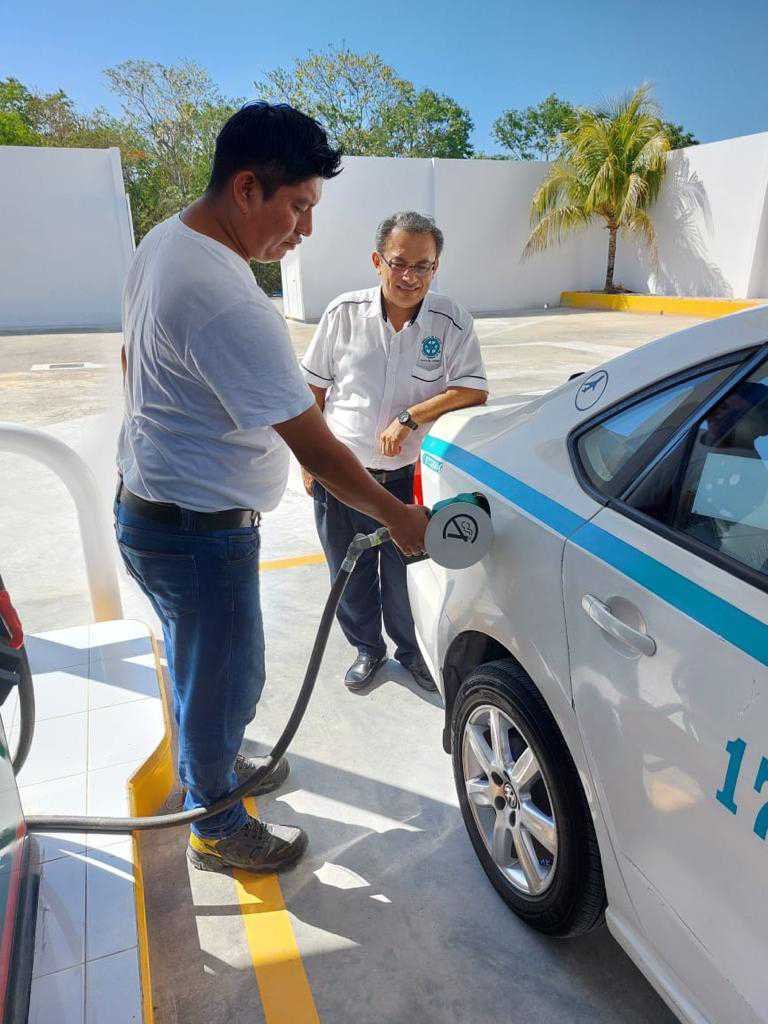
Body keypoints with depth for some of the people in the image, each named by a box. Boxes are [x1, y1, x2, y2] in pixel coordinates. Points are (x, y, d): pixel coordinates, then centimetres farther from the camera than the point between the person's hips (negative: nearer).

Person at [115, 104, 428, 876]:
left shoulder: (163, 242, 4)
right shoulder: (228, 304, -29)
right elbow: (315, 448, -26)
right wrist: (396, 516, -14)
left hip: (147, 501, 10)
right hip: (199, 534, -10)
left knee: (199, 664, 28)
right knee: (224, 680, 11)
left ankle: (209, 764, 54)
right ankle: (217, 830, 37)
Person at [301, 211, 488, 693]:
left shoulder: (452, 322, -7)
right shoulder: (345, 313, -4)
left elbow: (474, 390, -12)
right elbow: (315, 391, 3)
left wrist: (410, 417, -21)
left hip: (407, 478, -1)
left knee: (406, 578, 12)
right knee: (351, 576, 17)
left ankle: (412, 649, 40)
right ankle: (367, 648, 42)